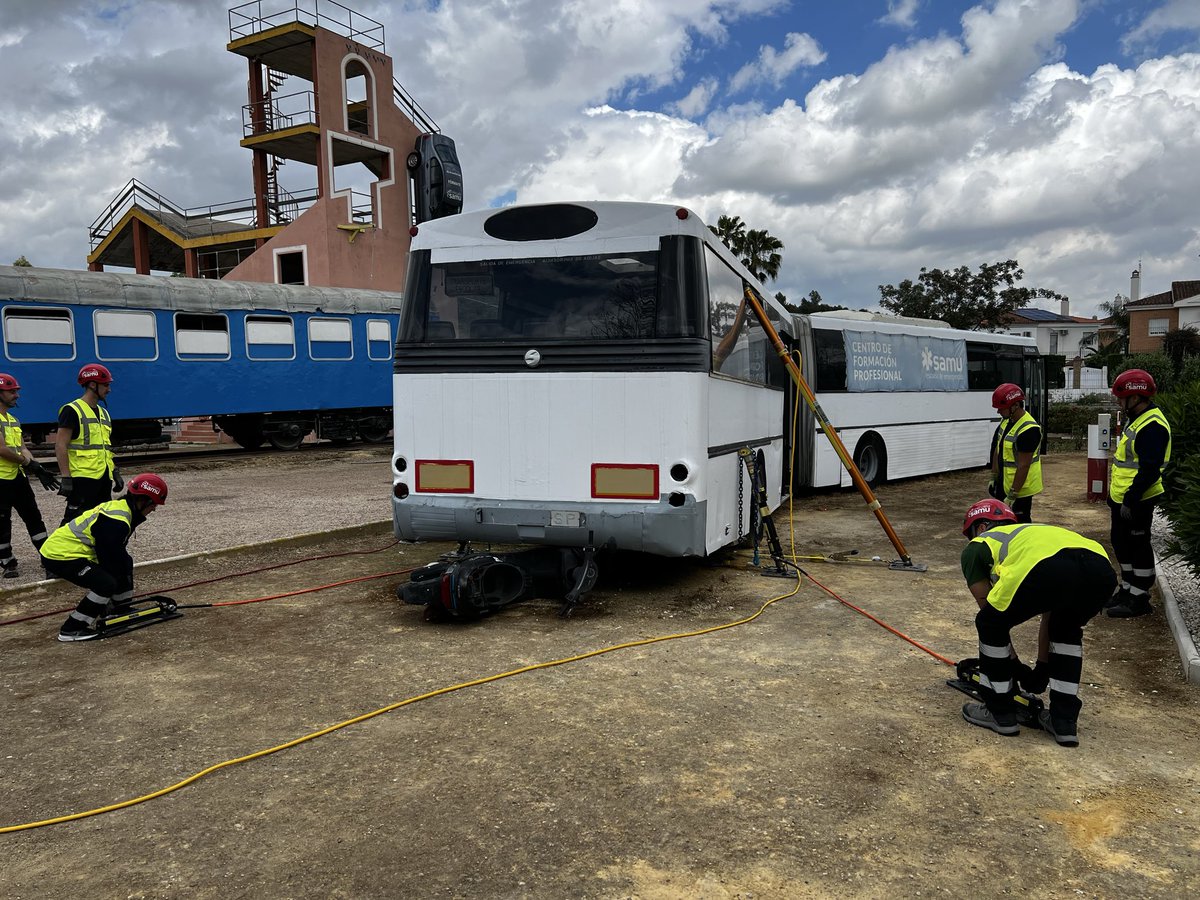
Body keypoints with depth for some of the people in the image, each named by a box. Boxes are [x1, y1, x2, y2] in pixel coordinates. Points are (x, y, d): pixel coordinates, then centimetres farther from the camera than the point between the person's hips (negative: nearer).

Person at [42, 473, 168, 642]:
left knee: (125, 562, 16)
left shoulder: (119, 507, 8)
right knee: (106, 583, -21)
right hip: (60, 556, -11)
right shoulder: (116, 521, -25)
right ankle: (71, 630, -11)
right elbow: (109, 560, -19)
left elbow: (118, 554, 17)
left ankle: (122, 609, 29)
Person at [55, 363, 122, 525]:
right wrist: (66, 478, -18)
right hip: (83, 477, -9)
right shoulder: (72, 411, -8)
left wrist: (115, 472, 18)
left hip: (104, 477, 9)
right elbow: (60, 446, -13)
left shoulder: (103, 413, 18)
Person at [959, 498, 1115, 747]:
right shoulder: (1031, 532, 45)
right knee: (1066, 631, 35)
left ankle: (999, 712, 30)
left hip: (1048, 568, -6)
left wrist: (1015, 666, 40)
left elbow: (988, 609, 29)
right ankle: (1064, 721, 33)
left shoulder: (977, 546, 30)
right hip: (1102, 569, 6)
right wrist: (1042, 668, 55)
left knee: (991, 625, 21)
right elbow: (1049, 616, 48)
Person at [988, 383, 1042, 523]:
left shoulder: (1028, 430, -25)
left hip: (1020, 487, -9)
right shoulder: (1006, 421, 4)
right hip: (1004, 483, 9)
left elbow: (1023, 466, -24)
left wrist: (1012, 495, -22)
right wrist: (994, 478, 16)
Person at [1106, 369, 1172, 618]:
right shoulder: (1136, 419, 13)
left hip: (1136, 502, -10)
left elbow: (1149, 471, -26)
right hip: (1122, 498, 10)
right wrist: (1114, 495, 22)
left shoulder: (1152, 427, -21)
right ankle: (1128, 590, 30)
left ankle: (1139, 600, 10)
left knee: (1137, 547, 0)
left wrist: (1130, 501, -23)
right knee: (1121, 543, 18)